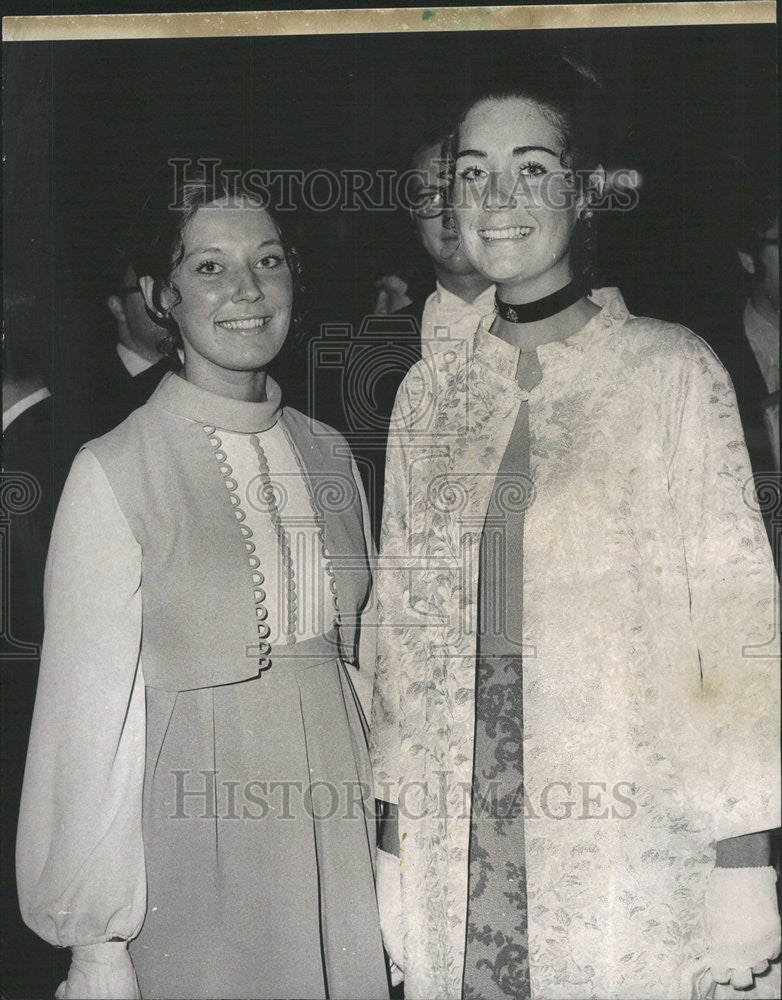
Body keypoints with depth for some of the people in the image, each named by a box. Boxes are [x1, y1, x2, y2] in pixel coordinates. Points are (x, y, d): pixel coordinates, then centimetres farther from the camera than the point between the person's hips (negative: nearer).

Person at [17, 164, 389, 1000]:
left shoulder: (328, 455, 5)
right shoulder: (114, 474, -12)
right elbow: (91, 712, -10)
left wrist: (390, 840, 9)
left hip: (341, 841, 5)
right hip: (198, 857, -5)